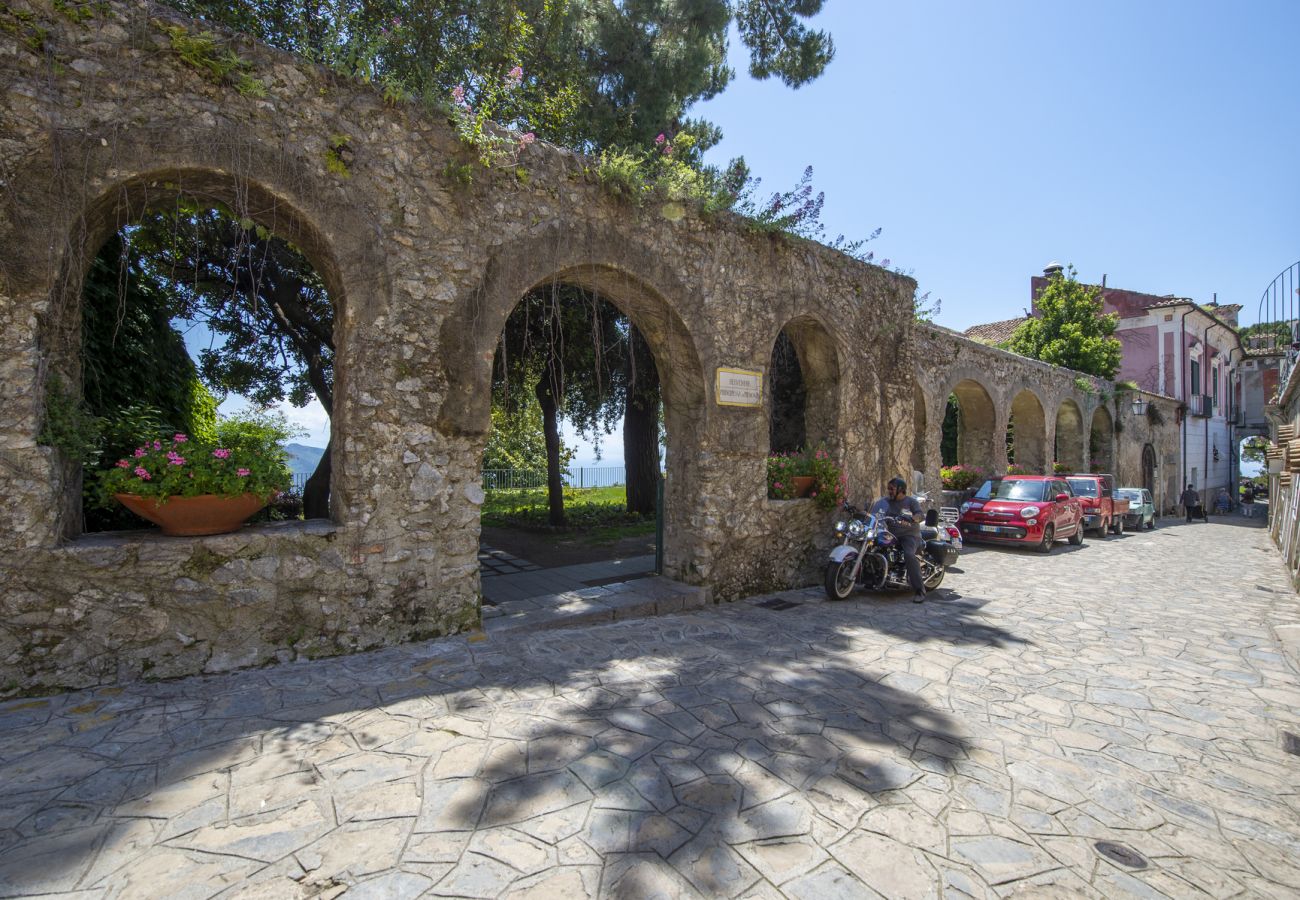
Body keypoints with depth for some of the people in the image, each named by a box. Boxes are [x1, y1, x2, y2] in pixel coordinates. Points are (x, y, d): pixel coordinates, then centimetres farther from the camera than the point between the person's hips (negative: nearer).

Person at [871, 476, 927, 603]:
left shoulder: (910, 501, 2)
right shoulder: (885, 501, 14)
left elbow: (921, 515, -14)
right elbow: (873, 513, 8)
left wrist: (911, 518, -36)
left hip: (909, 535, -5)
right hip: (890, 534, 5)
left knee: (909, 555, -31)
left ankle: (919, 590, -29)